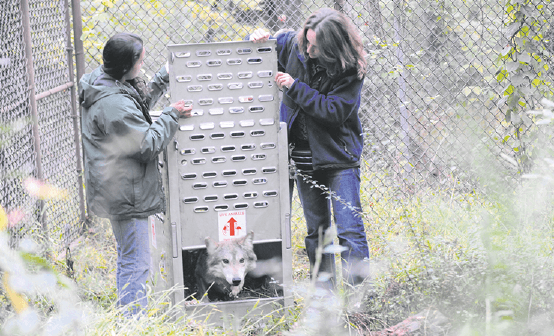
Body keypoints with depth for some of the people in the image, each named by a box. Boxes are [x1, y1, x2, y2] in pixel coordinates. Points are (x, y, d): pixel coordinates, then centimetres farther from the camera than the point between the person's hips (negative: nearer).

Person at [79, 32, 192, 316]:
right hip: (124, 194, -11)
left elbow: (139, 105, 25)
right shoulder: (113, 103, -27)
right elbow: (147, 144, -23)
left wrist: (163, 79, 19)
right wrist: (171, 115, -13)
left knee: (128, 257, 23)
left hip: (121, 191, 11)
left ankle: (129, 317, 36)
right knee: (135, 263, -5)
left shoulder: (104, 83, 6)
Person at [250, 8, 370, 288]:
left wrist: (295, 87, -22)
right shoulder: (293, 45, -3)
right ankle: (324, 289, 22)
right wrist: (258, 39, -8)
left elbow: (335, 111, -25)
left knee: (349, 229, -8)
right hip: (304, 157, 5)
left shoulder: (350, 70, -16)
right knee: (316, 229, 13)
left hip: (339, 157, -5)